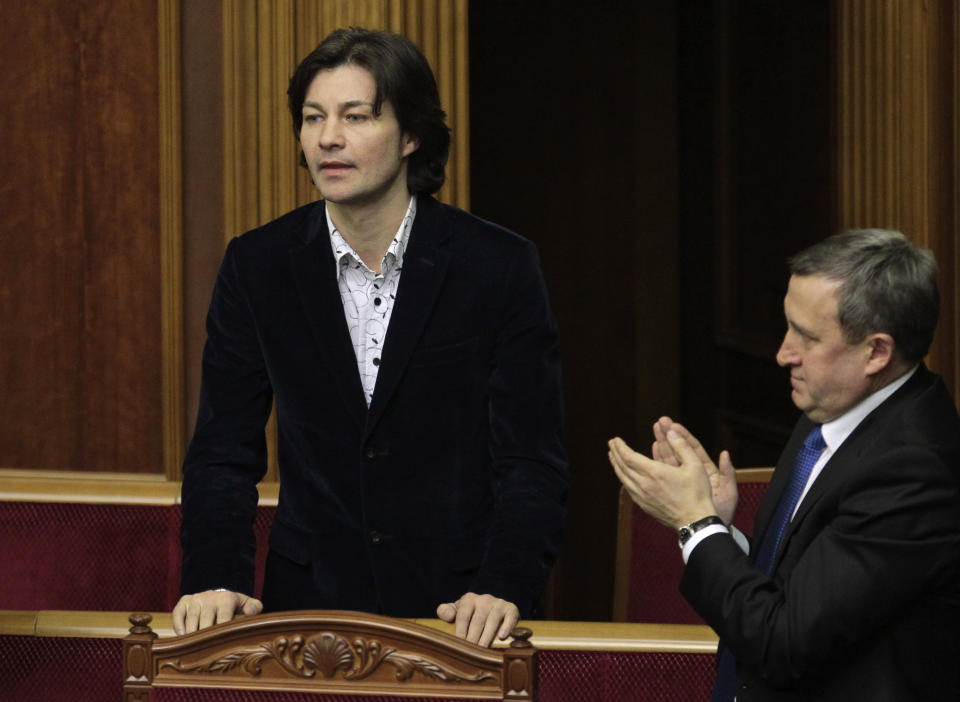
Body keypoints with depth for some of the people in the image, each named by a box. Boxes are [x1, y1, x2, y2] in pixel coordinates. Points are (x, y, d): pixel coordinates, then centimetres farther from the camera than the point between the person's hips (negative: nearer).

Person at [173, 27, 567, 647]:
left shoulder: (501, 266, -3)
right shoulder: (257, 266, 4)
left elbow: (530, 461, -5)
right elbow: (224, 454, 4)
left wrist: (504, 589, -21)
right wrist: (216, 580, -13)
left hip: (459, 610, -1)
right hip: (308, 603, 2)